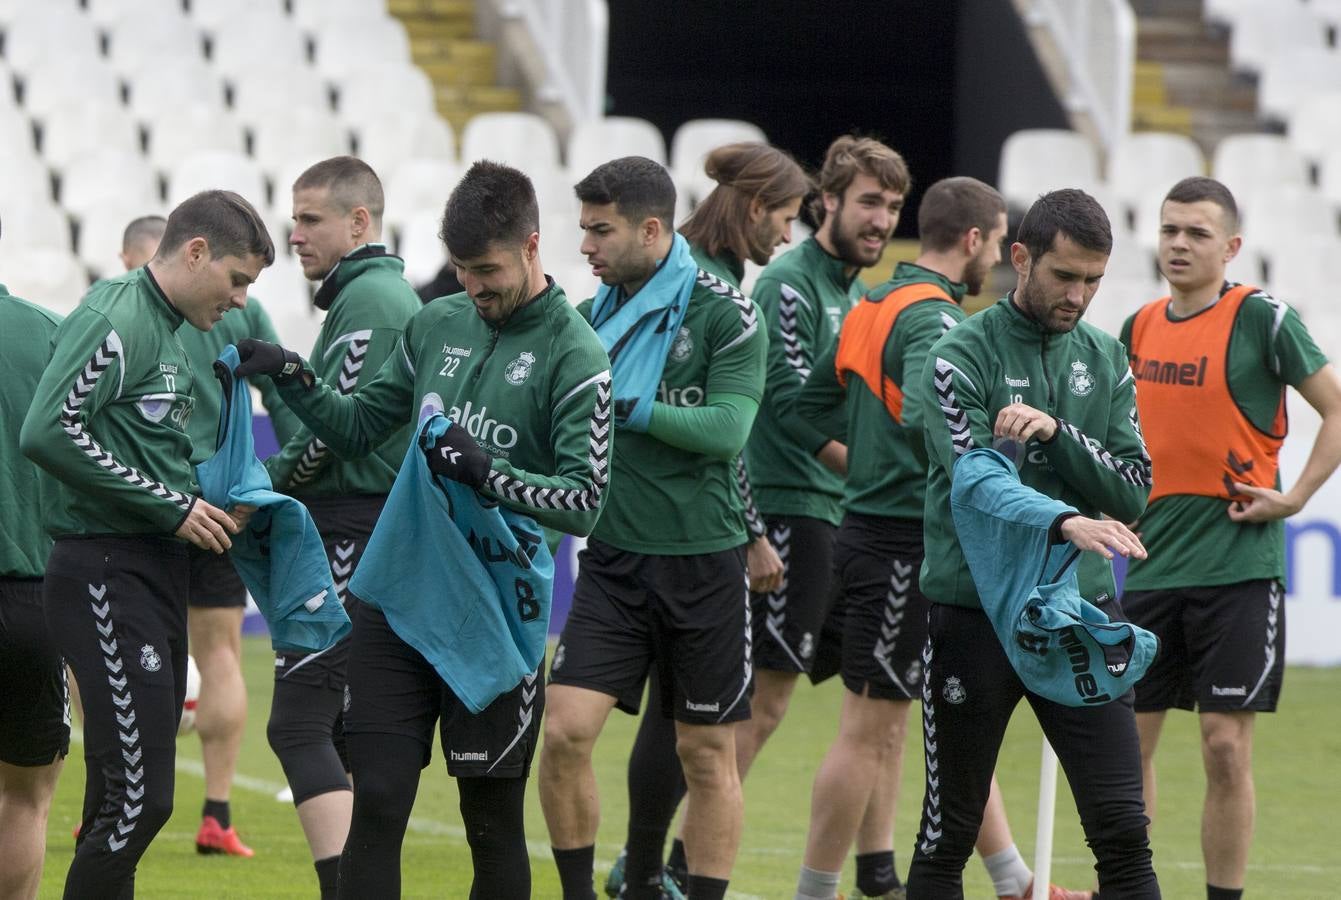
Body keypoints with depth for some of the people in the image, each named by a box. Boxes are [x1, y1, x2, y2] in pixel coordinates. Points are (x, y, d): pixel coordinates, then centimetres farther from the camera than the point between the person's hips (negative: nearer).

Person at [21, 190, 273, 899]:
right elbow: (47, 432, -23)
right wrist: (172, 506, -18)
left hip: (156, 571, 10)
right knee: (140, 796, -14)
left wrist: (208, 511, 8)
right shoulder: (116, 322, -12)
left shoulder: (167, 333, 18)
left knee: (126, 802, 10)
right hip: (106, 573, -10)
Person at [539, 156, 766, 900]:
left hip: (702, 560, -3)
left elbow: (725, 427, -18)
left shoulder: (724, 314, -8)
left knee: (707, 754, 5)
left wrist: (624, 407, -22)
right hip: (614, 559, 4)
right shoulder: (594, 316, 7)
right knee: (565, 730, -9)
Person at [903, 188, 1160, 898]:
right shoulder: (961, 357, -6)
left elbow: (1133, 492, 2)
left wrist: (1055, 432, -14)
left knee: (1123, 832, -5)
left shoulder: (1106, 362, 10)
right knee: (947, 838, 4)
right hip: (974, 617, -4)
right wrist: (1065, 524, -37)